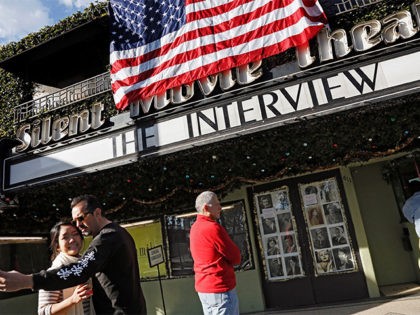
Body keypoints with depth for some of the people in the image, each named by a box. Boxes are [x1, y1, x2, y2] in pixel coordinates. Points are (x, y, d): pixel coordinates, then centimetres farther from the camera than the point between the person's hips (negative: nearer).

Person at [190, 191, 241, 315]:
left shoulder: (195, 227, 9)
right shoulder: (212, 227, -20)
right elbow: (236, 258, -14)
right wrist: (229, 259, 4)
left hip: (204, 287, 9)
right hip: (220, 288, -9)